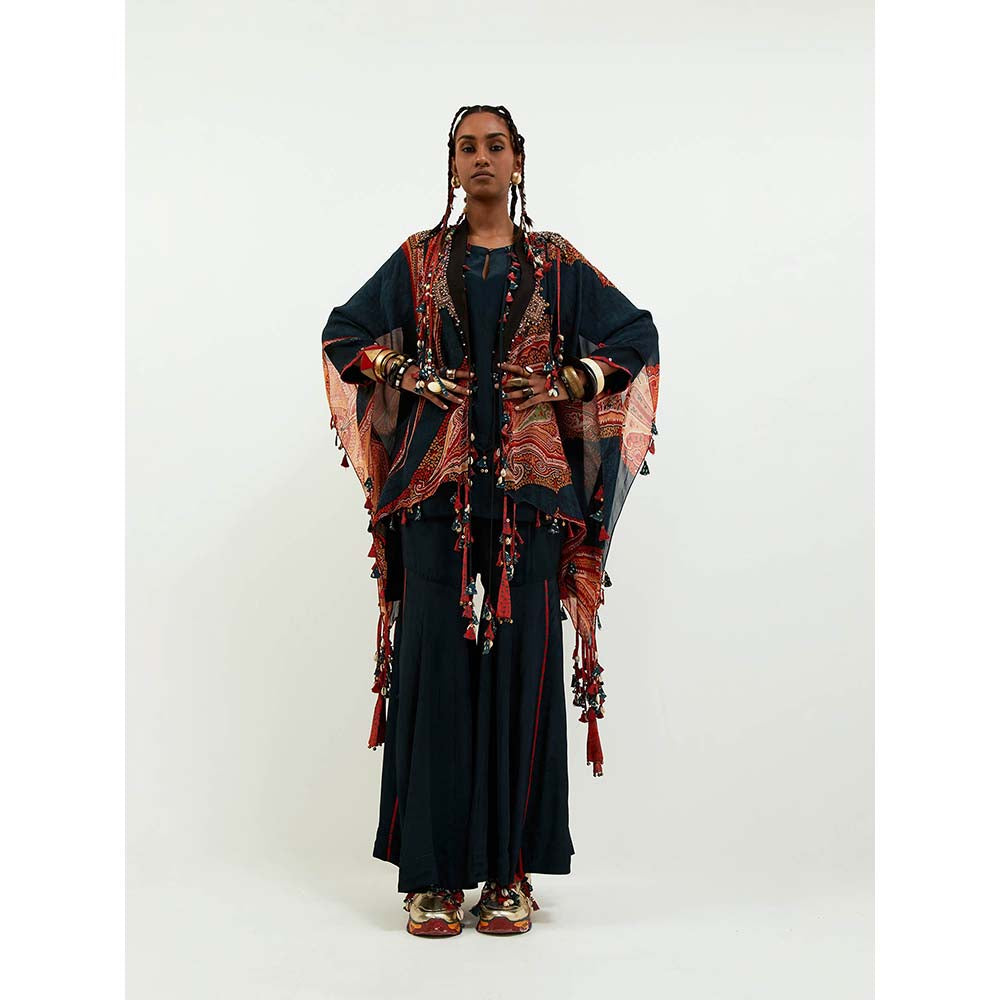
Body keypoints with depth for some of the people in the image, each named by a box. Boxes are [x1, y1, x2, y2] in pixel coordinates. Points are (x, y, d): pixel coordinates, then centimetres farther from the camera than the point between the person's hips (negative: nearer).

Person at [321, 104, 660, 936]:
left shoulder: (557, 263, 11)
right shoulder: (417, 260, 13)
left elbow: (635, 335, 14)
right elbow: (346, 334, 18)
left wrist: (566, 383, 0)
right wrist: (409, 376, 2)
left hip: (531, 483, 0)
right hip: (435, 480, 0)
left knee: (522, 663, -2)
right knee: (435, 663, -4)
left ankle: (511, 871, 7)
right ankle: (432, 873, 4)